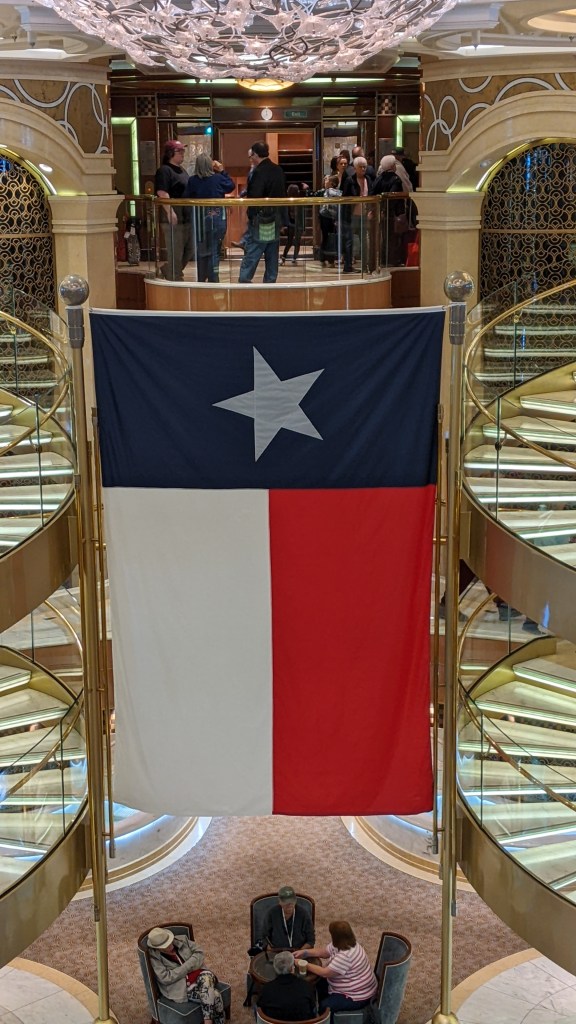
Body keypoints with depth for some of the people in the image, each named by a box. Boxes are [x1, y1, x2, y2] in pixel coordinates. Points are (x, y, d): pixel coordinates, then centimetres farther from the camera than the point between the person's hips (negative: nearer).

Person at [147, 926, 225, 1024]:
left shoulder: (181, 940, 5)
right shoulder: (153, 956, -8)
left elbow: (199, 952, 4)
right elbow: (165, 978, -16)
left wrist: (187, 966, -12)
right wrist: (187, 968, -13)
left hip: (199, 975, 5)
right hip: (181, 988, -5)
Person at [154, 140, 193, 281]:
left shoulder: (182, 171, 21)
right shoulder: (164, 170, -8)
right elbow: (162, 193, -19)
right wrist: (170, 211, -27)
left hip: (186, 216, 9)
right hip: (173, 217, -9)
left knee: (189, 249, 14)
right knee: (175, 252, -6)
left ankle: (167, 270, 28)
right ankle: (175, 279, 1)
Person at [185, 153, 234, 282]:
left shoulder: (192, 181, -8)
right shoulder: (218, 178, -7)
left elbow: (187, 198, -3)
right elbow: (231, 186, 9)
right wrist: (222, 171, 12)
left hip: (199, 219, 1)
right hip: (217, 218, -1)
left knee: (201, 249, 14)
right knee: (214, 250, 6)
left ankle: (201, 279, 20)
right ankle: (213, 279, 3)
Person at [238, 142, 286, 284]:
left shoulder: (259, 172, -17)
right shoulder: (278, 171, 8)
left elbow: (254, 196, -21)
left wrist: (251, 215, -8)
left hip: (260, 219, -7)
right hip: (276, 218, 7)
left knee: (251, 255, -5)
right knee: (272, 255, 12)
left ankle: (243, 282, -5)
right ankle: (270, 281, 16)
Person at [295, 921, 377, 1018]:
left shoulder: (345, 956, -34)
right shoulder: (345, 944, -3)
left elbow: (325, 973, -27)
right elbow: (323, 951, 10)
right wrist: (304, 952, 1)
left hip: (357, 997, -10)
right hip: (355, 989, 10)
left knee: (322, 1006, -16)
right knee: (318, 984, 12)